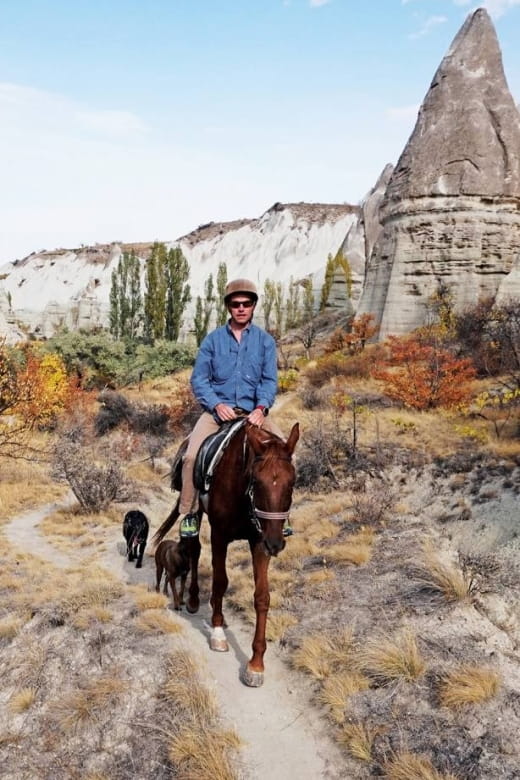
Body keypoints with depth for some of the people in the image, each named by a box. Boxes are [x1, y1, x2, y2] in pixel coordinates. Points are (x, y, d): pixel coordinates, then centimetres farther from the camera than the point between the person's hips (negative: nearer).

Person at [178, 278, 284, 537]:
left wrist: (261, 408, -18)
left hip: (253, 412, 1)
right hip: (218, 410, 0)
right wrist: (217, 405, -14)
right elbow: (199, 379, 2)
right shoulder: (213, 339, 4)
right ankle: (189, 513, -1)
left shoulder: (265, 341, 6)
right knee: (192, 456, -21)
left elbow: (269, 380, 0)